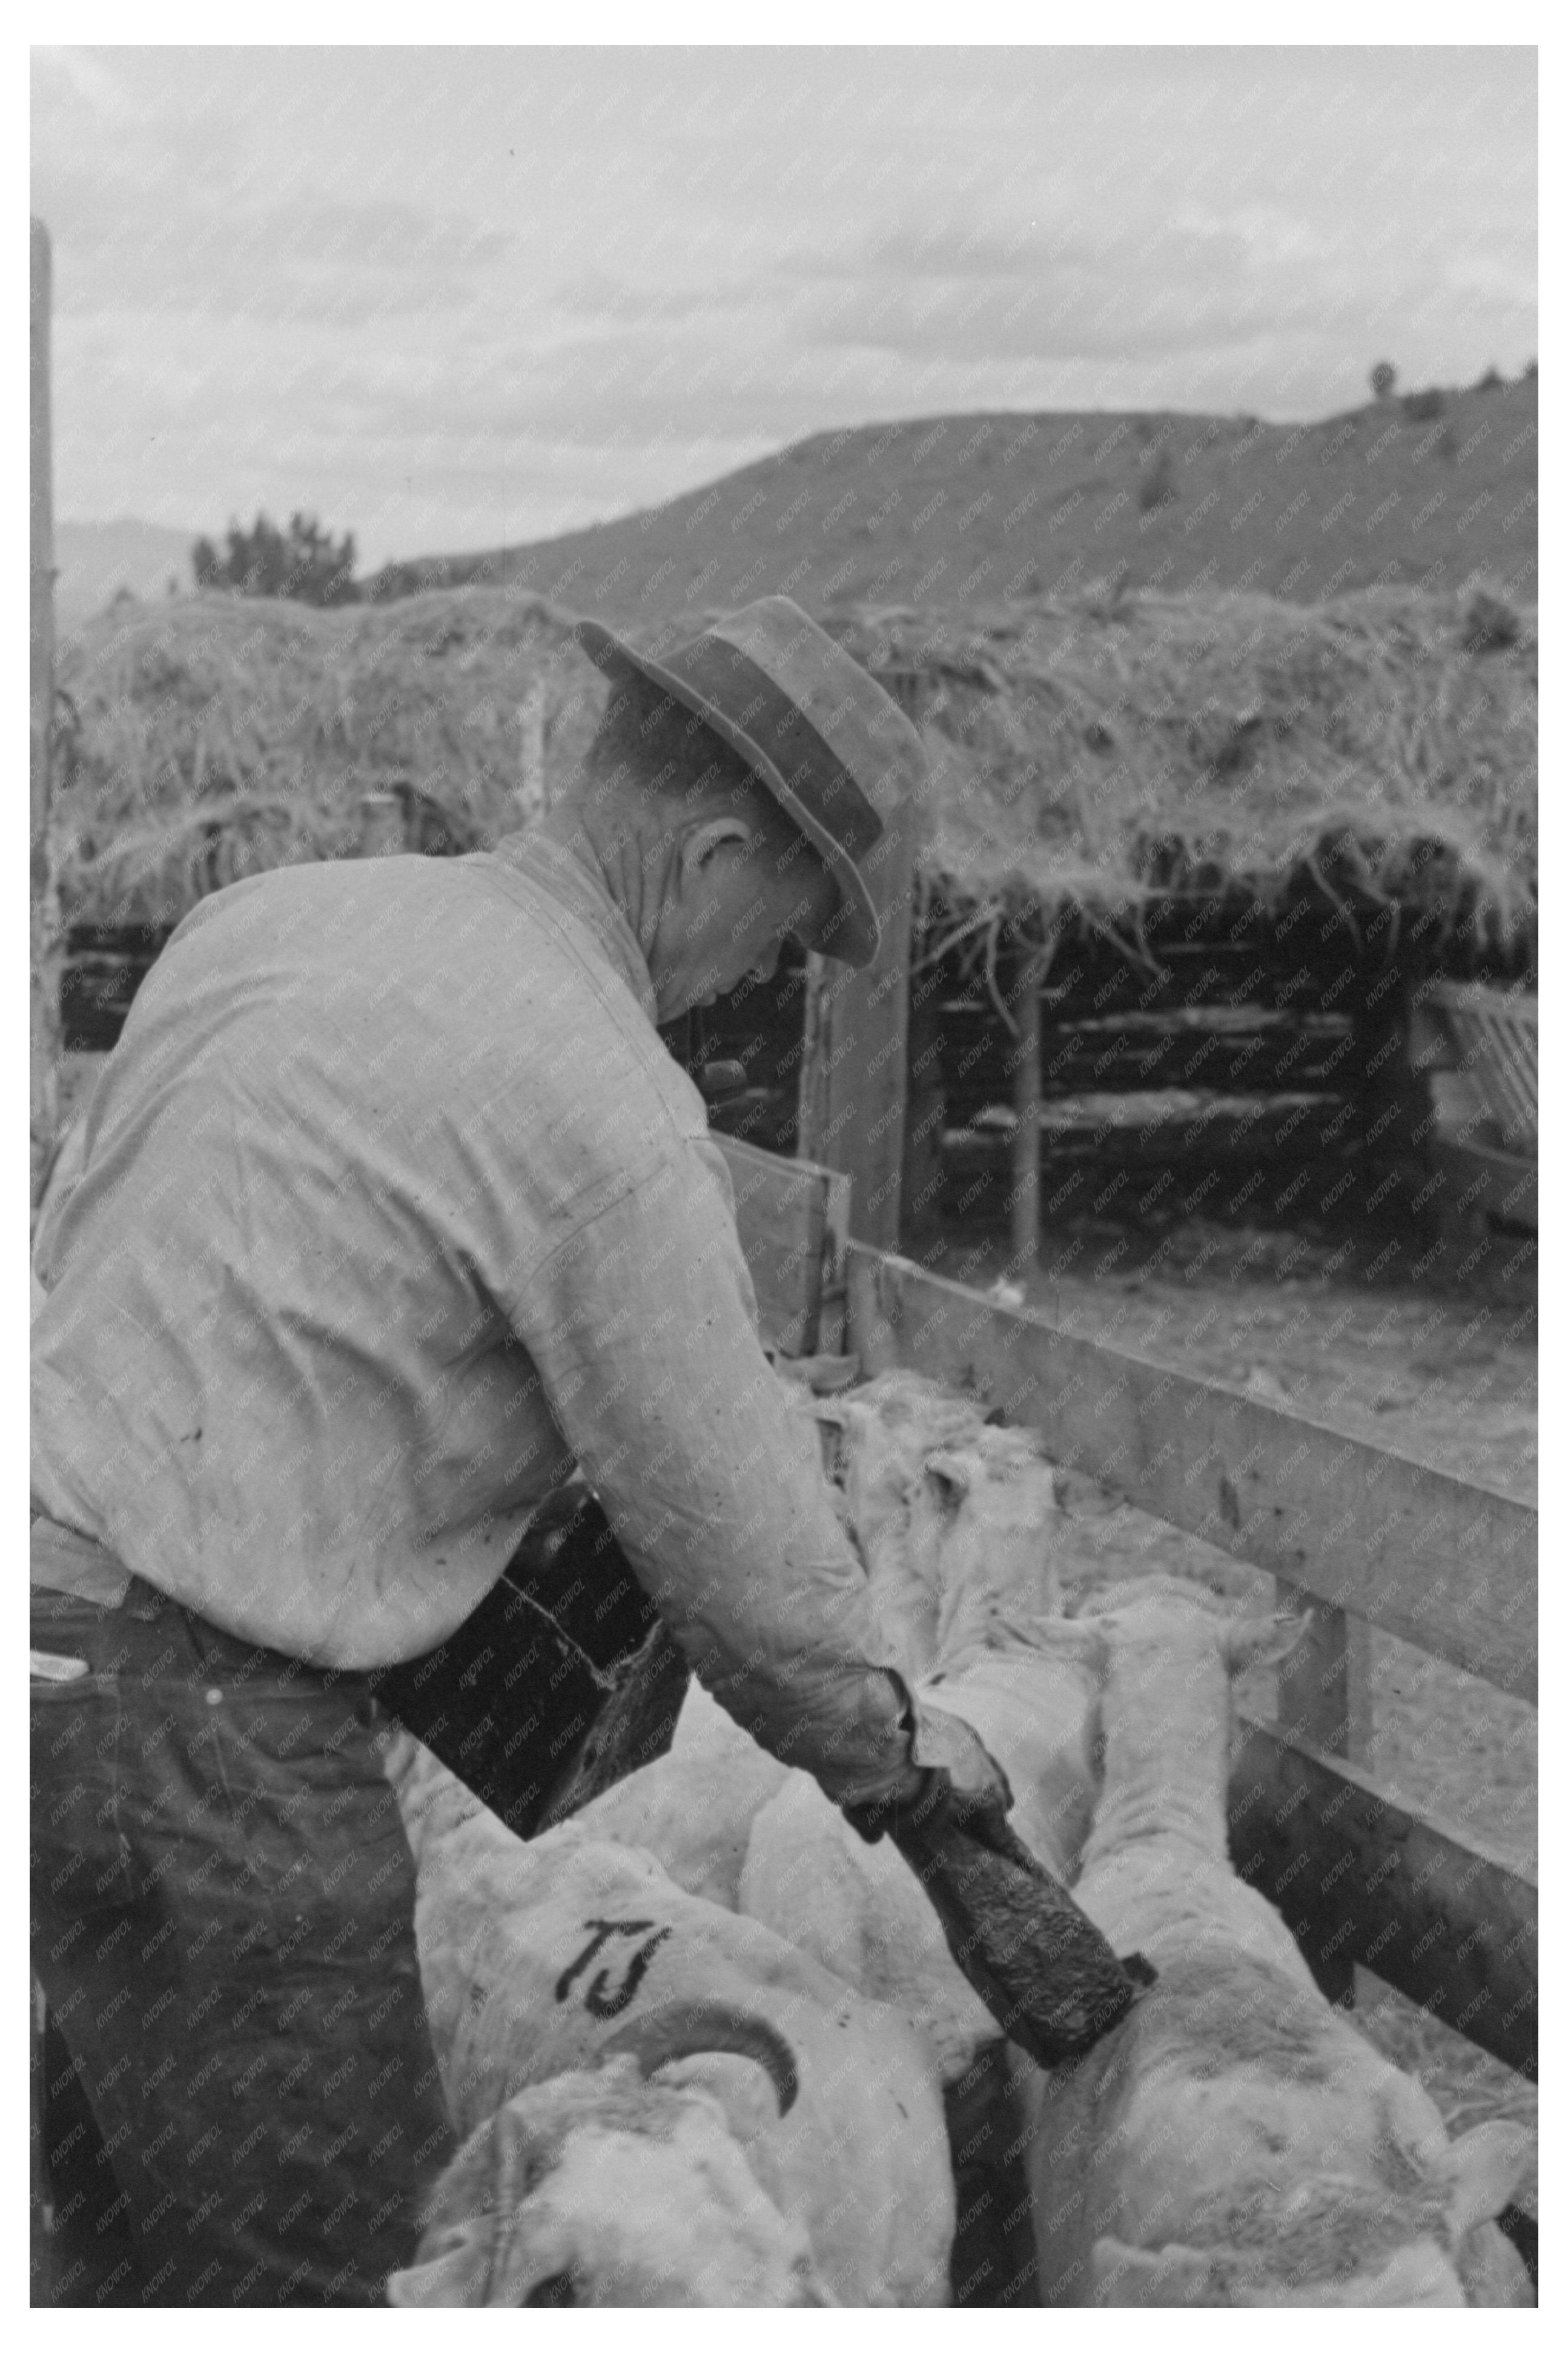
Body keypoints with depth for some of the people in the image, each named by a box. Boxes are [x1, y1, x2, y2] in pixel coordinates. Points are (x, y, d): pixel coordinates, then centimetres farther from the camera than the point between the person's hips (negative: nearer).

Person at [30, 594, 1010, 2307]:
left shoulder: (275, 910, 8)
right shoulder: (609, 1112, -15)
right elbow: (730, 1531, -8)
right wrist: (885, 1747, 11)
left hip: (65, 1613, 9)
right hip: (202, 1716, -8)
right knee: (307, 2242, 8)